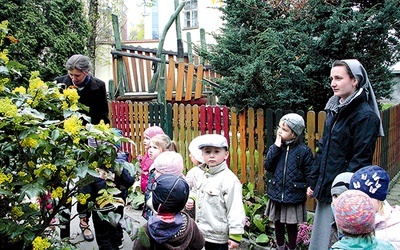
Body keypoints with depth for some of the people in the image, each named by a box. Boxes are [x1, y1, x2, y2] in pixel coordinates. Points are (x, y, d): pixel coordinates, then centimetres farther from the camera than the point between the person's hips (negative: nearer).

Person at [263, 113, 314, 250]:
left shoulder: (304, 150, -9)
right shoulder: (276, 147, 1)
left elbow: (309, 172, -6)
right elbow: (267, 166, -10)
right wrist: (276, 146, -14)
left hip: (294, 196, -4)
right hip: (276, 193, 4)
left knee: (291, 225, 11)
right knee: (278, 223, 18)